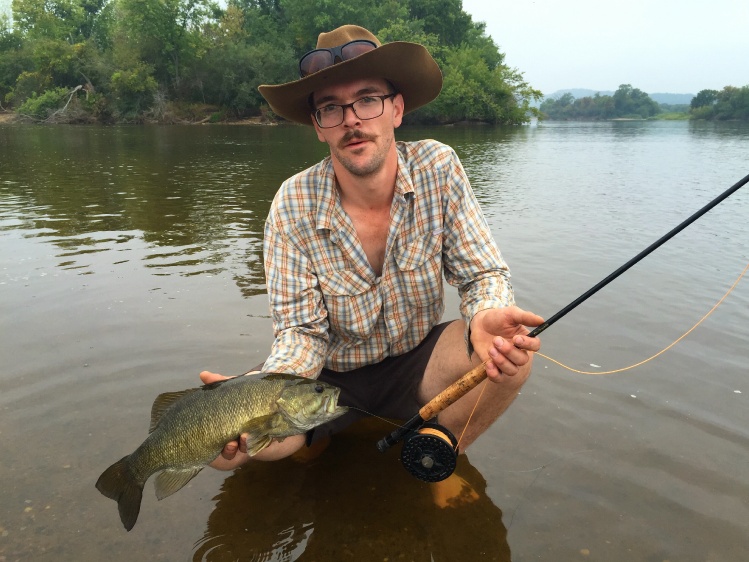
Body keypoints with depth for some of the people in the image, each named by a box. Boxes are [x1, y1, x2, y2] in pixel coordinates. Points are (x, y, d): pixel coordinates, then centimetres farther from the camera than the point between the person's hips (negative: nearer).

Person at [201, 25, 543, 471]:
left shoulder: (439, 169, -15)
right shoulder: (293, 208, -17)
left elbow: (483, 273, -11)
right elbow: (303, 332, -14)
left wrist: (486, 316, -36)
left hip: (418, 364, 1)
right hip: (330, 380, 0)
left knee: (511, 348, -27)